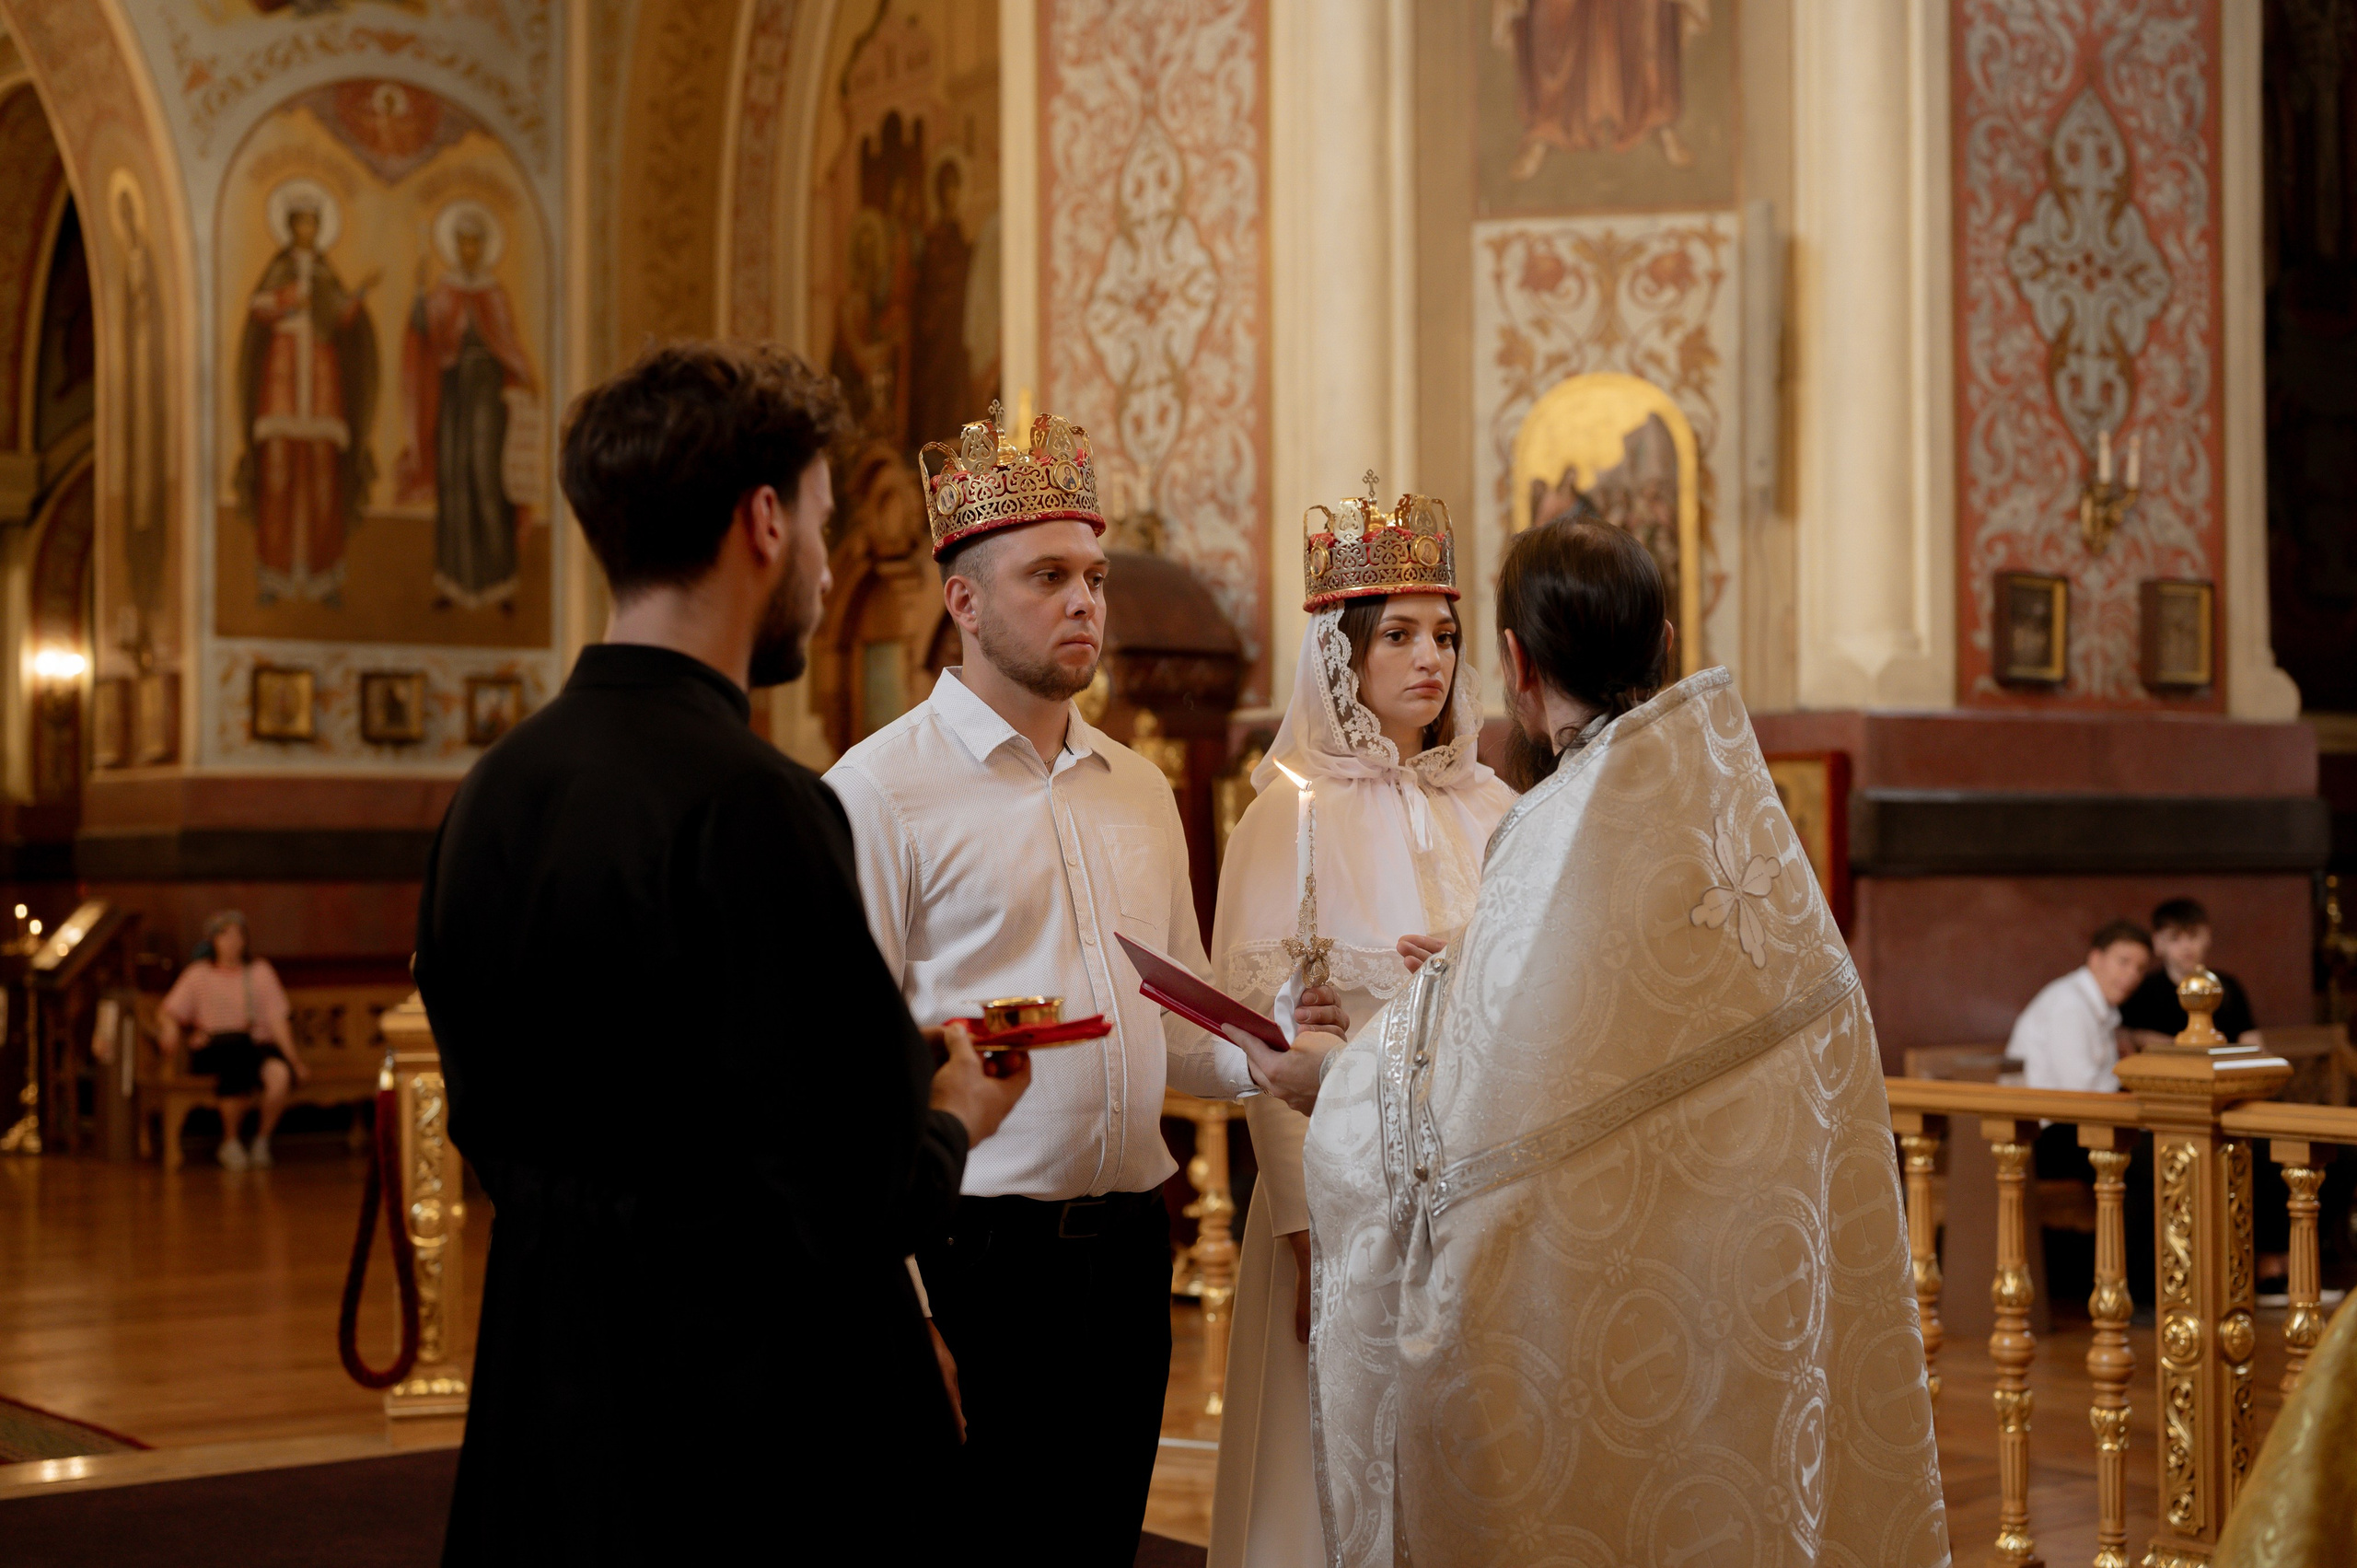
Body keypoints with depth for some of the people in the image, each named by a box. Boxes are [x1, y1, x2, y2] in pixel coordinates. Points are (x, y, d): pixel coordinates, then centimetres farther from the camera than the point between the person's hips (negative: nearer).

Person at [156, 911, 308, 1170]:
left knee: (279, 1073, -34)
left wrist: (294, 1060, -3)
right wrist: (170, 1028, -18)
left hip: (258, 1044, 1)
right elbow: (168, 1013, 6)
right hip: (213, 1049, -1)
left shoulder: (260, 971, 14)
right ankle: (230, 1143, -13)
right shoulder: (199, 974, 11)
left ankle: (262, 1139, -7)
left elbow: (277, 1020, 7)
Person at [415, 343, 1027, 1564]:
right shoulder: (752, 805, -21)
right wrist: (953, 1116, 0)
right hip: (761, 1423, -8)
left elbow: (487, 1131, 12)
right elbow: (853, 1208, -23)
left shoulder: (488, 791, 3)